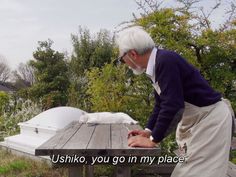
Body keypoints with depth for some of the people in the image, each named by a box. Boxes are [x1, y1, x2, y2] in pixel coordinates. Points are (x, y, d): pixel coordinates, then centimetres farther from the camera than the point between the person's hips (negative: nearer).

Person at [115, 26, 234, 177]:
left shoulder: (166, 61, -26)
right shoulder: (155, 66, 4)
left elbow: (172, 105, -30)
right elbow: (161, 103, 14)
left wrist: (153, 140, -23)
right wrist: (148, 131, 9)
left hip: (210, 118, -10)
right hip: (194, 119, 10)